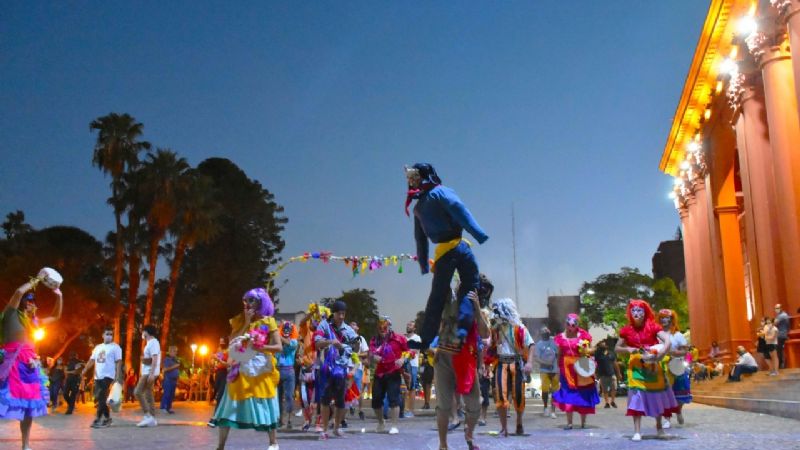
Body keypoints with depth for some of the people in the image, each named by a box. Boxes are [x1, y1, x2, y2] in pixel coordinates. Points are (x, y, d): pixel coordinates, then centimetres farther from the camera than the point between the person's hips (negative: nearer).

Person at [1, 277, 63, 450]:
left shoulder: (33, 321, 21)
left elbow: (56, 316, 33)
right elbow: (19, 291, -15)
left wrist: (59, 296, 24)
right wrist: (34, 282, -1)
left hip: (29, 364, 7)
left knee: (29, 404, 7)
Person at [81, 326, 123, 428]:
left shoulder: (115, 347, -3)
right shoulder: (98, 347, 17)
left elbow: (118, 362, -8)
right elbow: (92, 360, 17)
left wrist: (117, 377, -16)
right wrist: (84, 371, 3)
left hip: (108, 376, -7)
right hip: (97, 376, 7)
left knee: (101, 398, -13)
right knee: (98, 398, 8)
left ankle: (97, 419, -11)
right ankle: (107, 418, 18)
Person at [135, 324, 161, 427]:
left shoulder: (153, 342, -12)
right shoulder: (150, 343, 20)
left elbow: (154, 359, -21)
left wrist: (151, 373, -26)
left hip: (149, 372, -10)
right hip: (147, 372, 10)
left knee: (138, 392, -14)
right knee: (148, 394, 8)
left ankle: (147, 416, -16)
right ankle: (152, 419, 8)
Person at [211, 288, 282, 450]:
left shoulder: (268, 321, -3)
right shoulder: (239, 321, 6)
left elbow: (279, 347, -9)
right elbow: (232, 342, -6)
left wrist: (261, 347, -26)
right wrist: (246, 322, -9)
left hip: (261, 370, -3)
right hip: (241, 369, 3)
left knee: (264, 405, 1)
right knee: (230, 407, 0)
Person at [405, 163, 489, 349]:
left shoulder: (418, 207, 19)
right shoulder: (441, 192, 3)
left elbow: (420, 238, 21)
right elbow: (459, 210, -13)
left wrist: (424, 264, 25)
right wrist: (479, 233, -22)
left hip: (441, 253, 5)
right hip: (457, 246, -5)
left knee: (437, 296, 12)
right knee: (470, 285, 2)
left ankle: (426, 340, 14)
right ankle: (462, 329, -14)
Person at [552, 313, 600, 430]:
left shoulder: (583, 335, 0)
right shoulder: (561, 337, 5)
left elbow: (589, 350, 8)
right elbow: (559, 354, 7)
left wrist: (585, 350, -13)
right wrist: (558, 369, 4)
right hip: (567, 368, 1)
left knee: (583, 395, 6)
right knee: (568, 395, -1)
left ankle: (583, 422, 19)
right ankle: (569, 422, 4)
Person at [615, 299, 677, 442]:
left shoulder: (653, 327, -7)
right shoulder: (627, 330, -2)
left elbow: (667, 340, -19)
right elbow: (617, 348, 7)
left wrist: (660, 355, -33)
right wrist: (628, 349, -13)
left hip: (652, 365, 0)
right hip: (636, 366, 0)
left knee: (657, 395, 12)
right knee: (637, 396, -7)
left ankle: (659, 426, 33)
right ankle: (637, 431, -5)